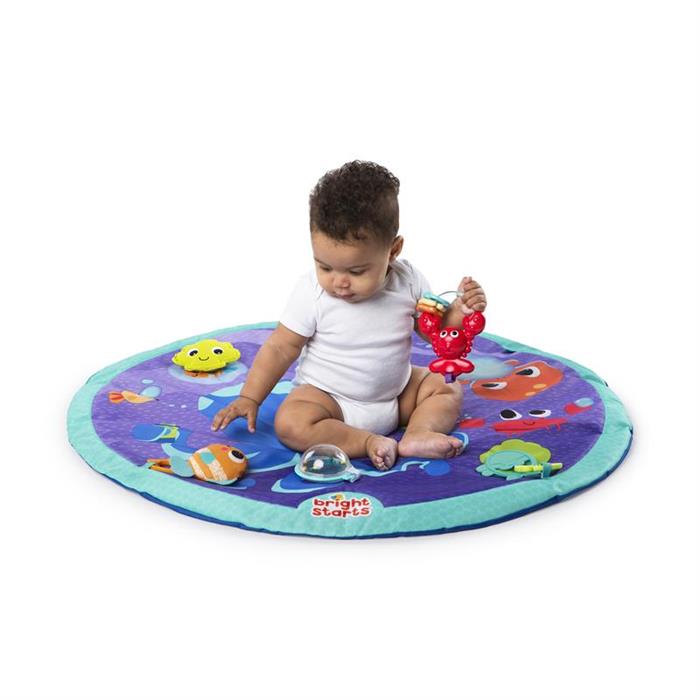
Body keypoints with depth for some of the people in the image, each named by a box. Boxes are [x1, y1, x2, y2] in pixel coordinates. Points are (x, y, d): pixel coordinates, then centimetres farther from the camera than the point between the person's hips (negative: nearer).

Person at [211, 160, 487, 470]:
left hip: (395, 395, 4)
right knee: (290, 424, -29)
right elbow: (281, 347, -11)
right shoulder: (312, 291, -18)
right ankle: (369, 442, -26)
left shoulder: (409, 281, -11)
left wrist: (459, 312, -17)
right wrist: (249, 399, -14)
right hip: (327, 396, -3)